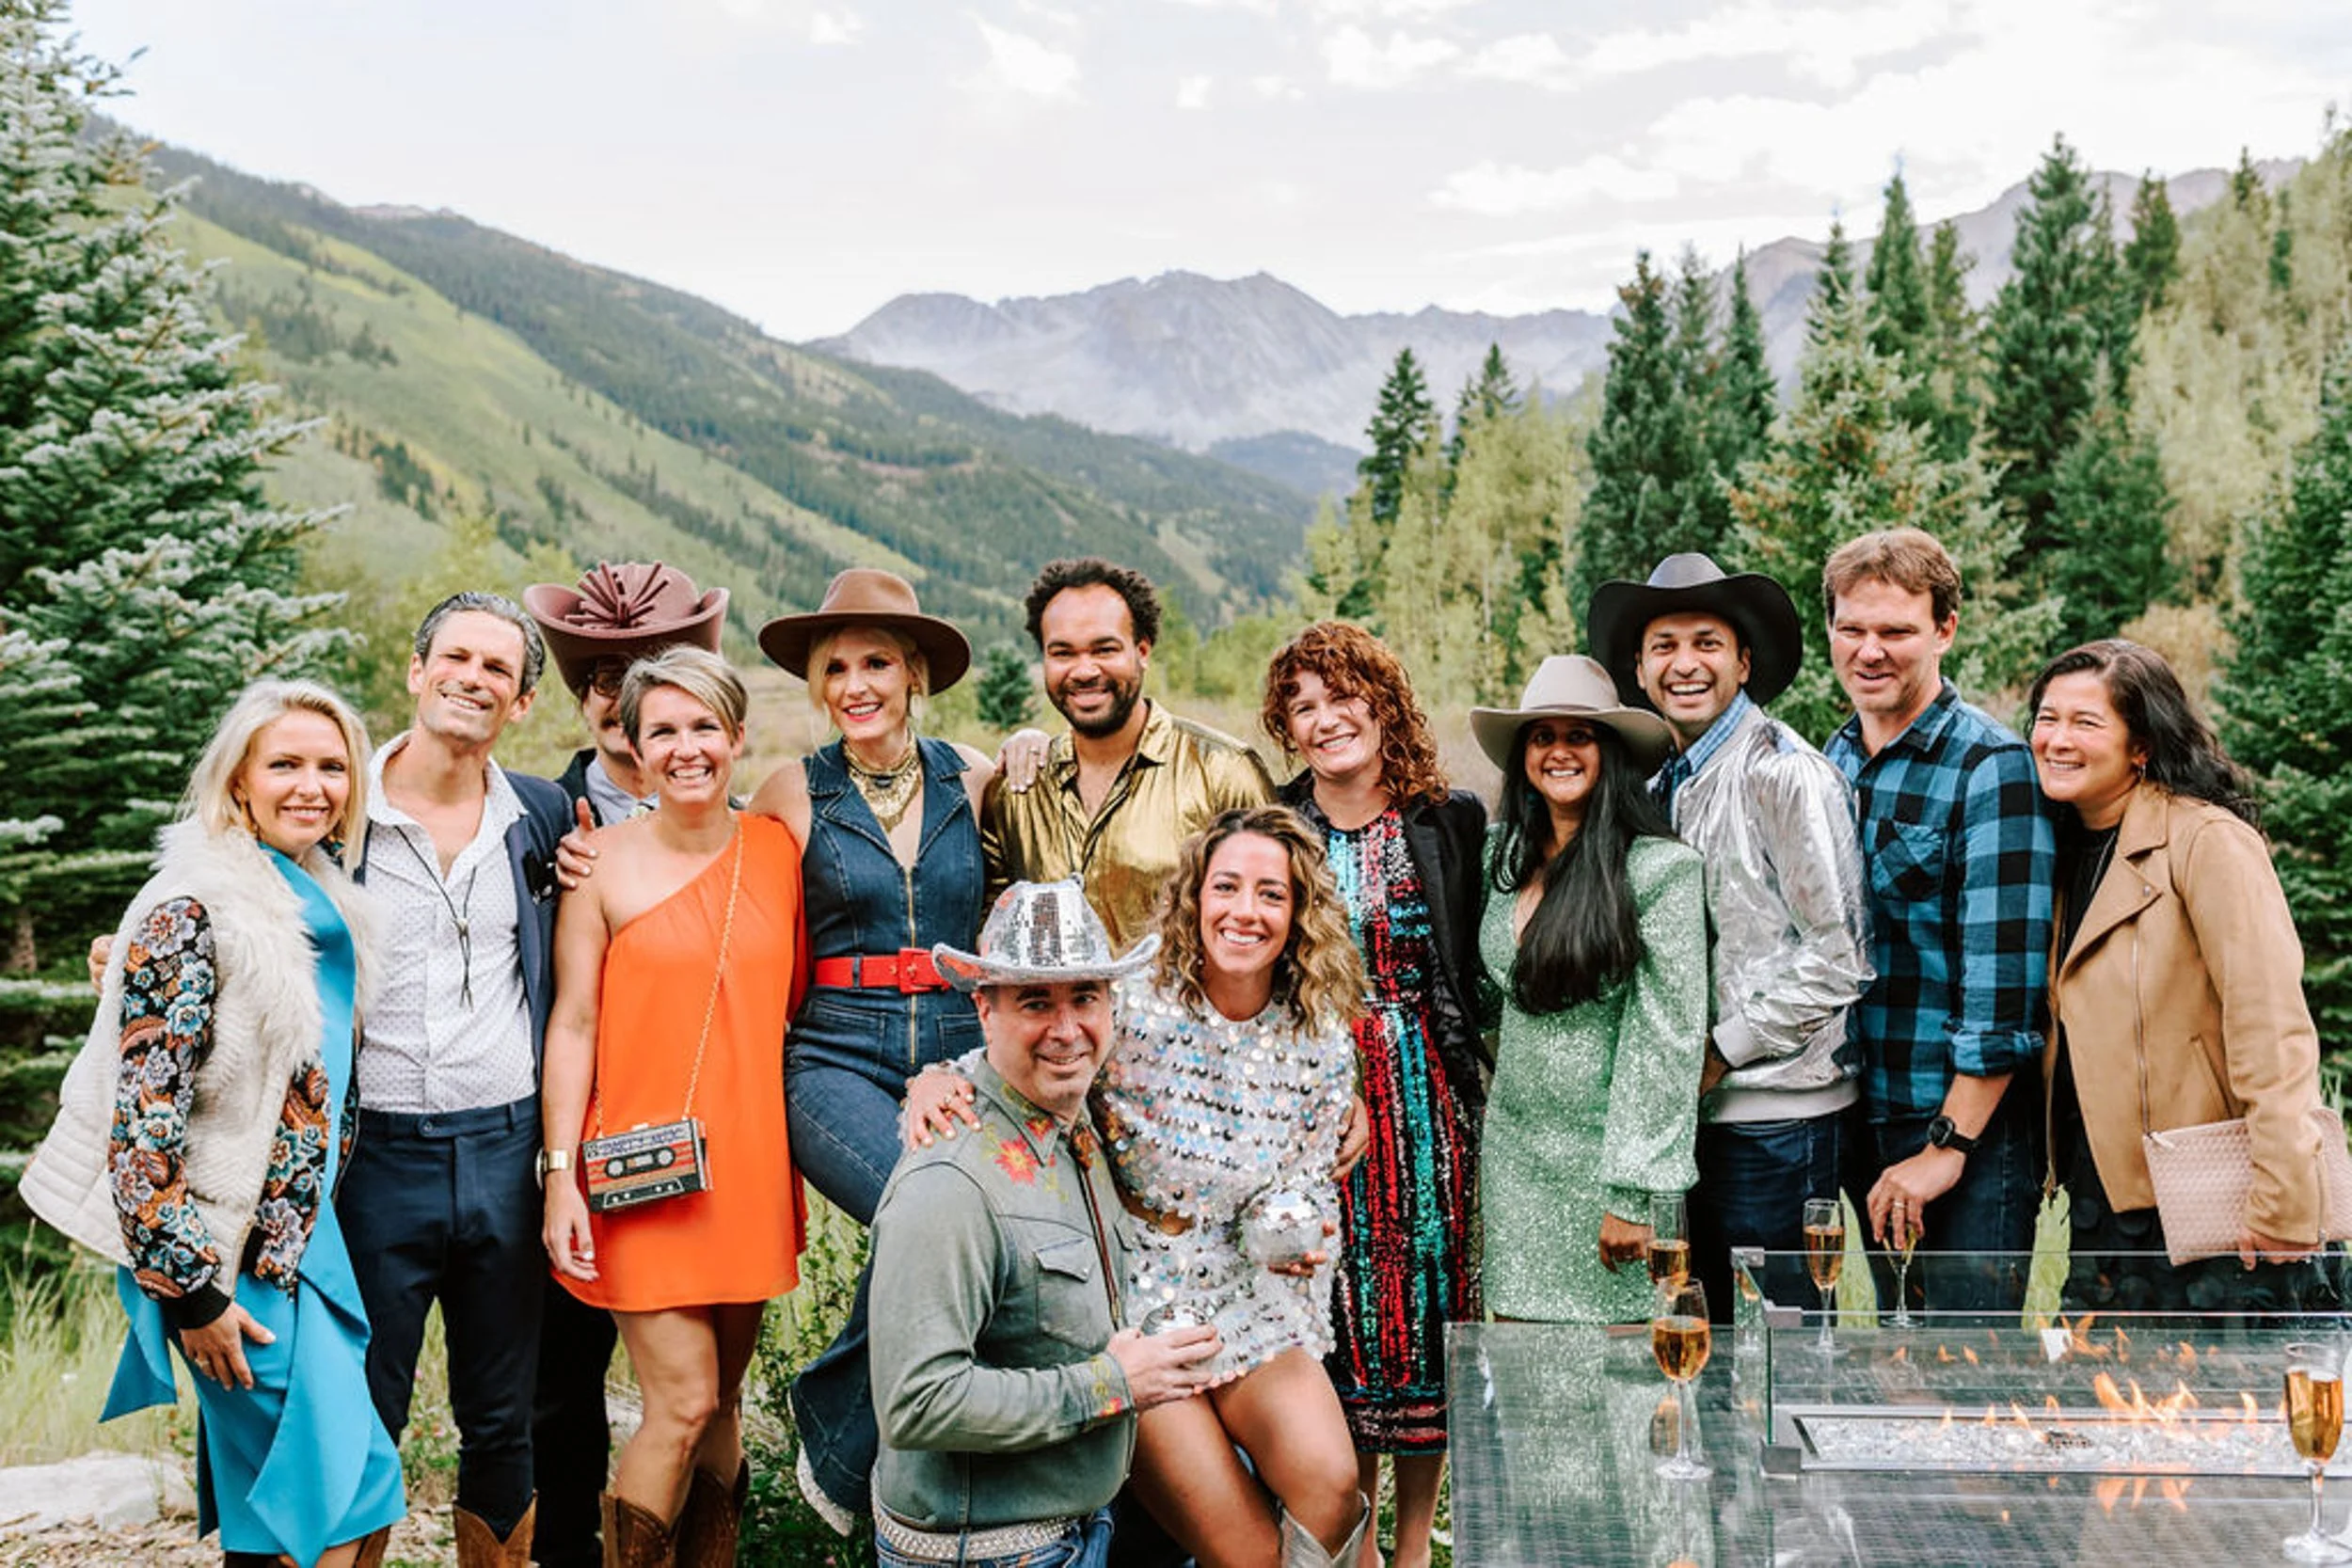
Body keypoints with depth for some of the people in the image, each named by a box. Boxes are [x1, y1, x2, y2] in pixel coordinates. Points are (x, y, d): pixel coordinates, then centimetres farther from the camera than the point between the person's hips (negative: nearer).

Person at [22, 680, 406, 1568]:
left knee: (264, 1477, 15)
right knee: (347, 1483, -5)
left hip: (297, 1229, 8)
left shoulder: (322, 897, 8)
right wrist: (190, 1292, -18)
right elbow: (145, 1117, -19)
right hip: (229, 1253, -8)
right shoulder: (191, 912, -17)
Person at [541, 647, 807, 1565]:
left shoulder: (779, 850, 4)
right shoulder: (606, 862, -5)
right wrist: (561, 1174, -8)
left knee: (721, 1401, 11)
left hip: (748, 1161, 4)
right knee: (682, 1404, -7)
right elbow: (572, 1024, -4)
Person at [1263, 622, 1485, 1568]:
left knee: (1430, 1291, 4)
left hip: (1426, 1096, 0)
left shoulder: (1450, 823, 2)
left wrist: (1472, 1080, -4)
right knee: (1341, 1309, 4)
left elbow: (1478, 971, 5)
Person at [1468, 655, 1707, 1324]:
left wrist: (1634, 1193, -15)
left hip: (1607, 1152, -5)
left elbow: (1671, 1039, -13)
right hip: (1514, 1150, 6)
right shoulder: (1508, 856, 7)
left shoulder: (1661, 868, -11)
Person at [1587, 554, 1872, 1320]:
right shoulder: (1661, 787, 13)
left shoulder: (1785, 774, -11)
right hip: (1691, 1111, 8)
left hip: (1774, 1112, -8)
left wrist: (1718, 1055, -12)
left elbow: (1837, 953, -14)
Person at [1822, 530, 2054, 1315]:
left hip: (1967, 1129, -7)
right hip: (1860, 1119, 7)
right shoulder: (1830, 763, 10)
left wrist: (1948, 1147, -18)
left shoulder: (1992, 769, -13)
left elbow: (2006, 982, -17)